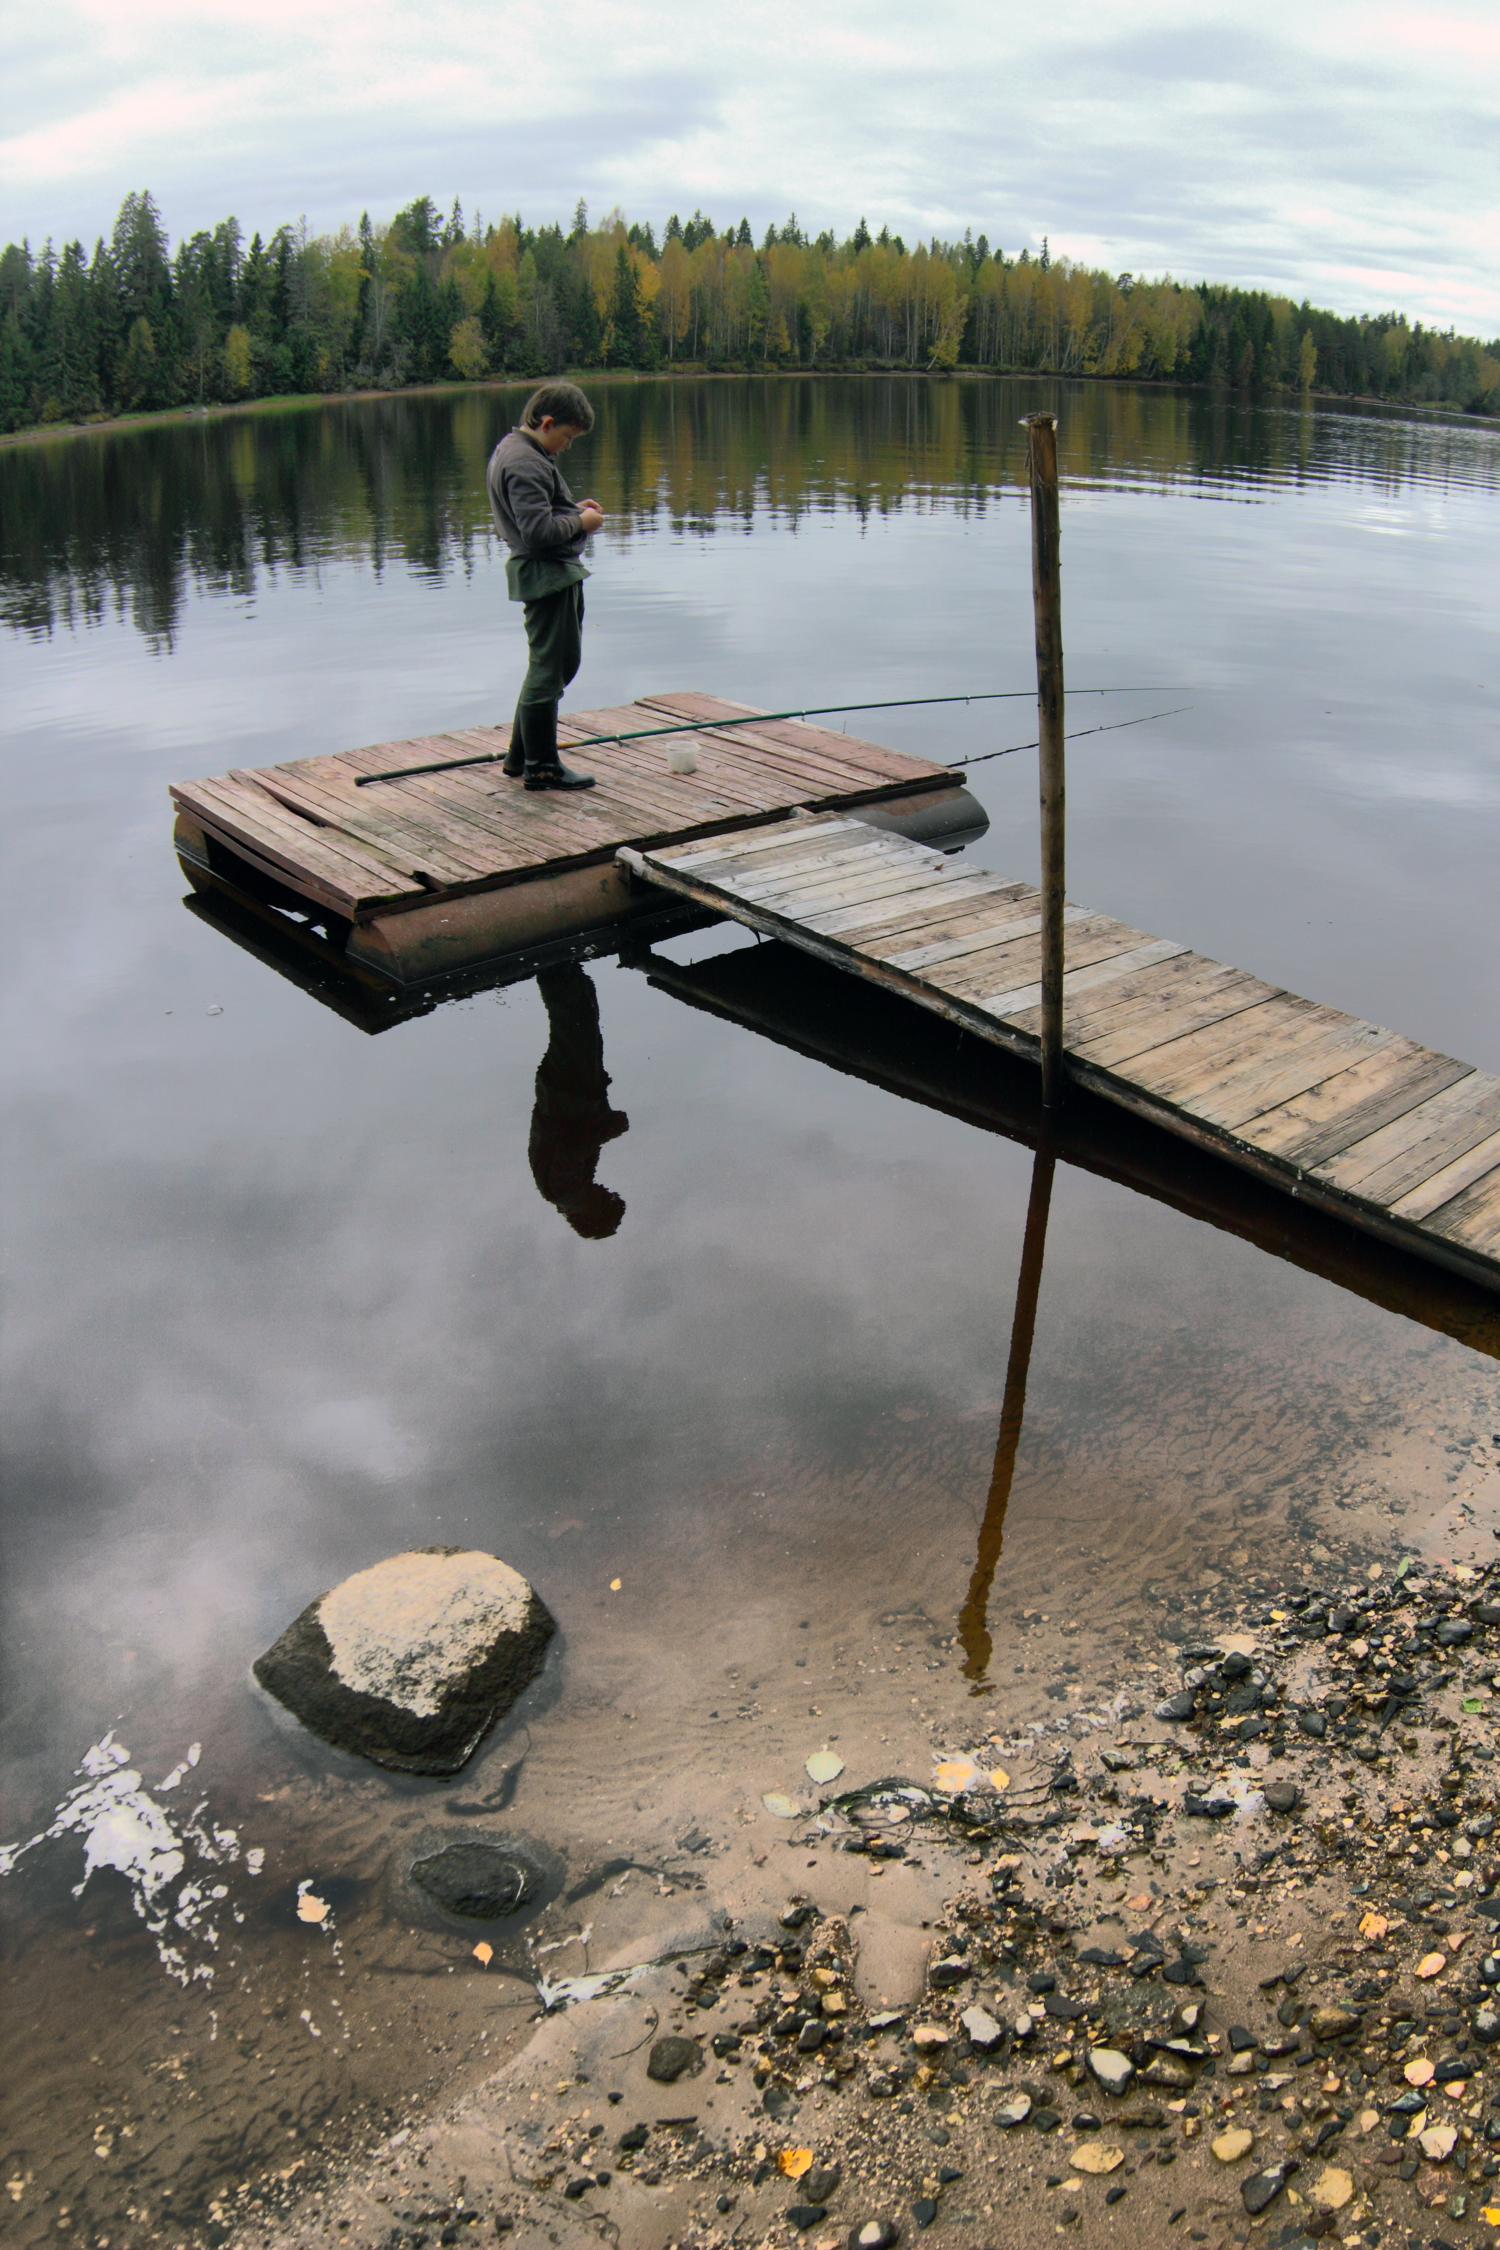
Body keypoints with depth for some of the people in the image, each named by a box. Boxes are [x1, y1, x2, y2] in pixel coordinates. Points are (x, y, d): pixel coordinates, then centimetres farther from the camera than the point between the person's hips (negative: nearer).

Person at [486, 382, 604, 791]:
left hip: (555, 573, 11)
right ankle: (540, 766, 5)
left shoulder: (512, 449, 15)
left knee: (559, 663, 18)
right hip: (547, 576, -11)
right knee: (548, 668, -4)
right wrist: (580, 522, -12)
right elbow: (539, 530, -27)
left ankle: (520, 756, 25)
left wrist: (573, 508, 11)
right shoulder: (525, 463, -19)